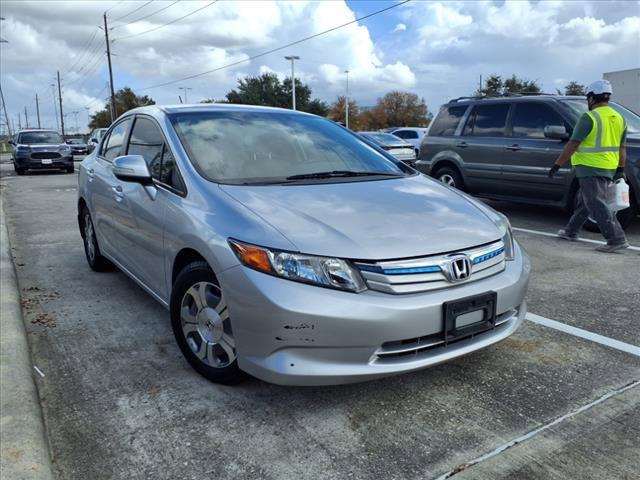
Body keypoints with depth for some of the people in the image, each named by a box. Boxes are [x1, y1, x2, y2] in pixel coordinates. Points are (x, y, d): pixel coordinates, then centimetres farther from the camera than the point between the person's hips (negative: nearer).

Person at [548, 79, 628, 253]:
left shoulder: (589, 118, -14)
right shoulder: (619, 118, 11)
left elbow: (572, 145, -17)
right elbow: (621, 147, 15)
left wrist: (557, 165, -12)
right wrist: (621, 169, 21)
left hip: (590, 168, -9)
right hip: (609, 169, 9)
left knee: (597, 205, -7)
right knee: (585, 201, 19)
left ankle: (617, 239, -11)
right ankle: (571, 232, 30)